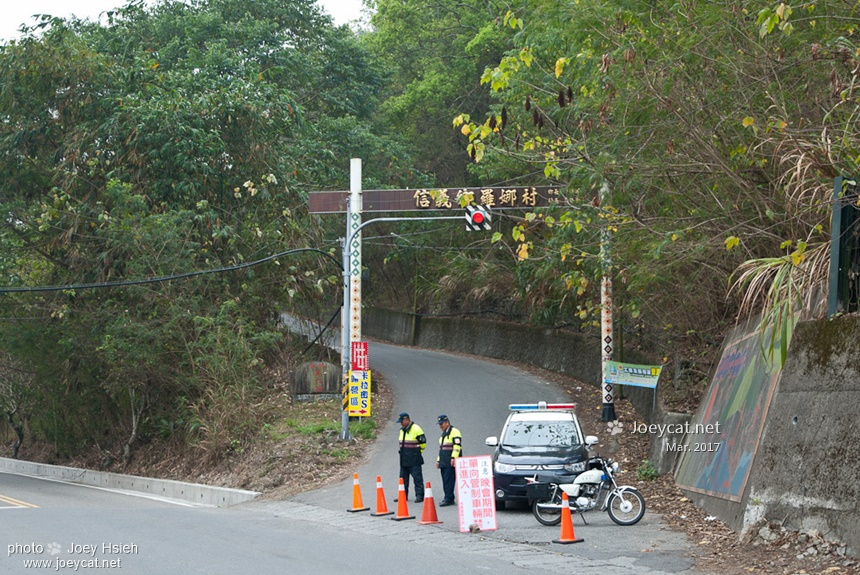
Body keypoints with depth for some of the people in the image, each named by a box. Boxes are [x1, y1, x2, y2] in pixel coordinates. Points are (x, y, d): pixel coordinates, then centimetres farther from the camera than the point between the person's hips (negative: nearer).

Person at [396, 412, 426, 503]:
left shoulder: (416, 429, -12)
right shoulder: (402, 430, 14)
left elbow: (423, 442, -9)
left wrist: (418, 452, 2)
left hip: (414, 459, -8)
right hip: (404, 459, 8)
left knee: (417, 477, -6)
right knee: (403, 477, 12)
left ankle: (419, 495, -5)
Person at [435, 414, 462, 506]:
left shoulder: (454, 431, -7)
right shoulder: (444, 434, 23)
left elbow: (457, 446, -16)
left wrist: (453, 458, -22)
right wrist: (438, 460, 26)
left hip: (451, 463, -9)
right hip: (444, 463, 9)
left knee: (449, 481, -12)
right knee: (445, 481, 6)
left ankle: (448, 499, -13)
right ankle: (448, 498, 10)